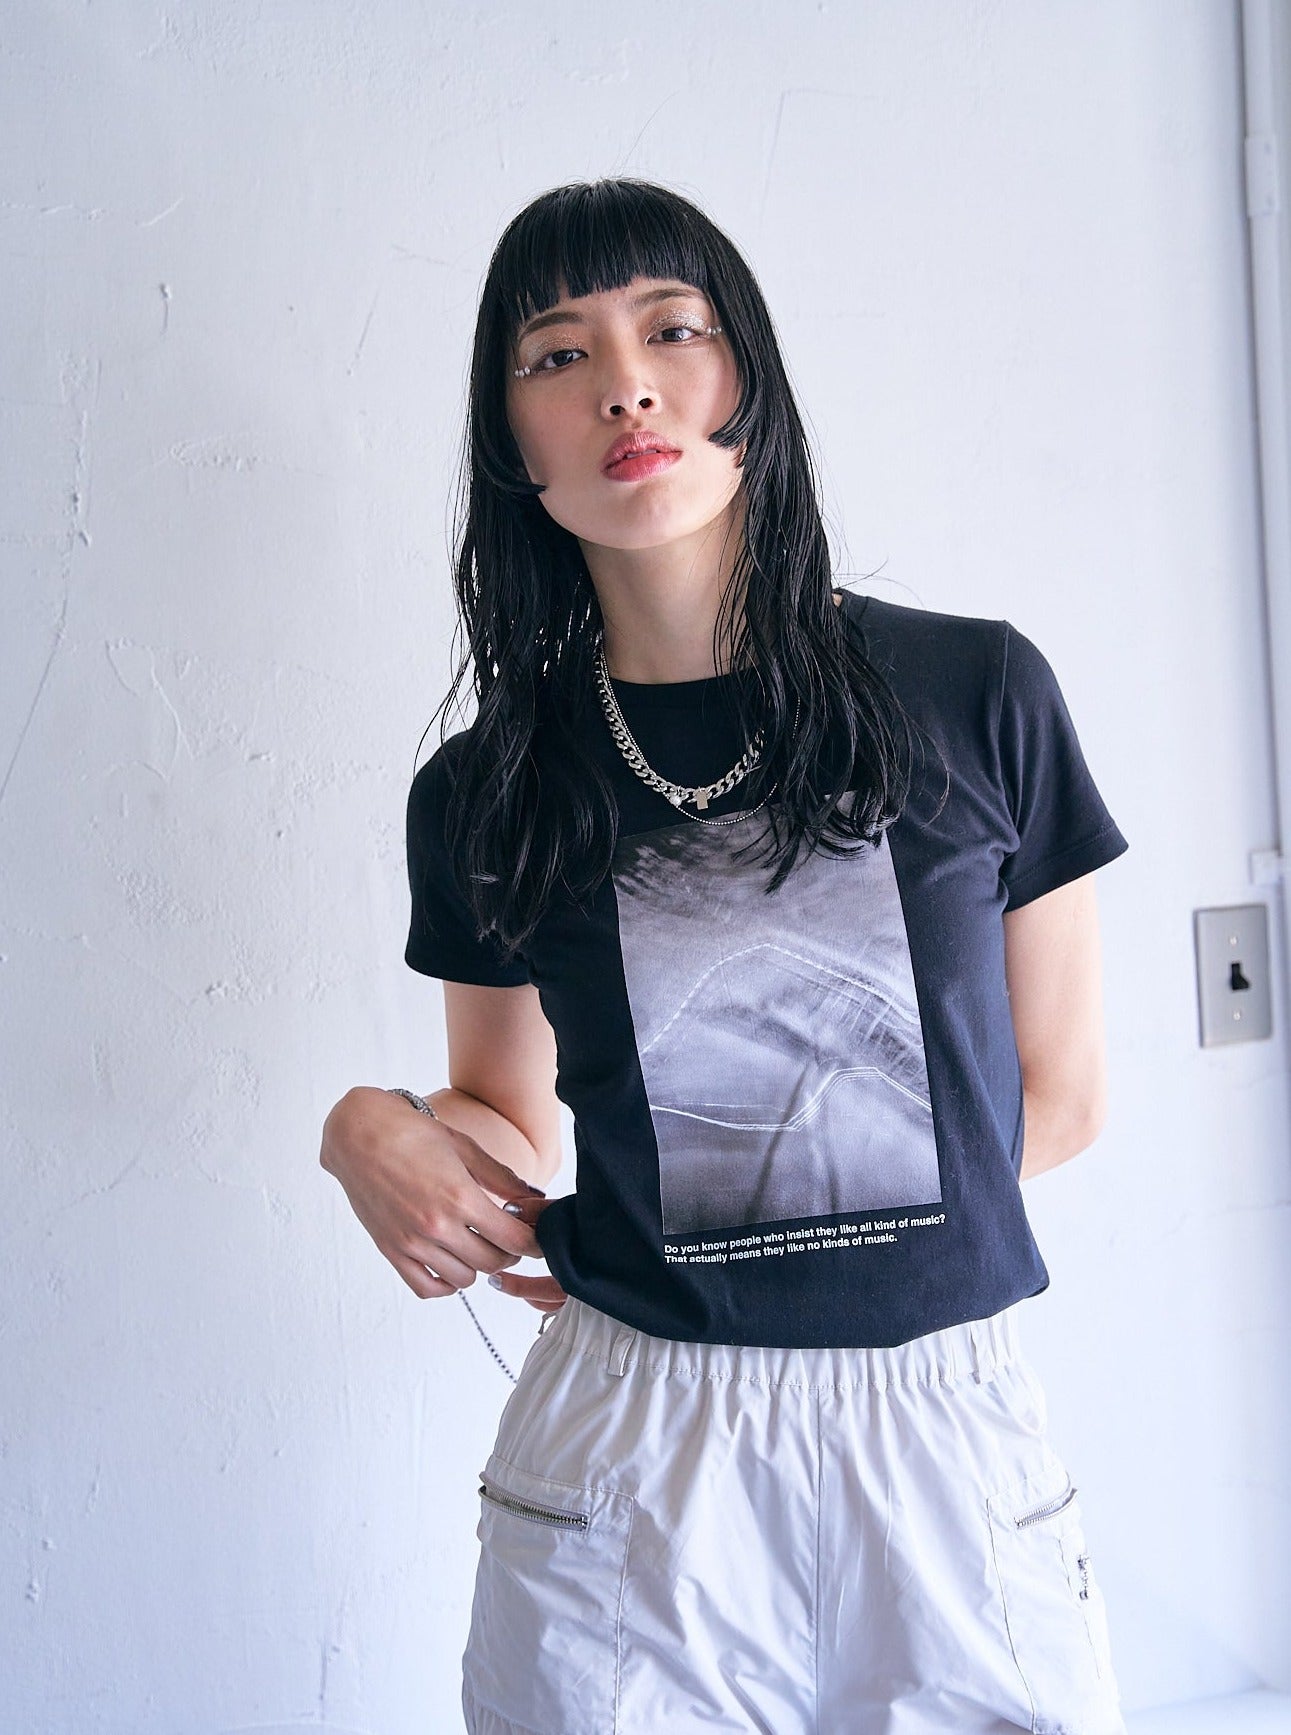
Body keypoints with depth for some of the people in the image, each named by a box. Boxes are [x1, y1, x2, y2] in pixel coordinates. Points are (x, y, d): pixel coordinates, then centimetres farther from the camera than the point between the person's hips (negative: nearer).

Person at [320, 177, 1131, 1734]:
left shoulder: (978, 696, -5)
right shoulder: (483, 795, 0)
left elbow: (1055, 1096, 1)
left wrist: (650, 1237, -6)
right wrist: (377, 1129, -11)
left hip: (948, 1437, 0)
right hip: (624, 1470, 1)